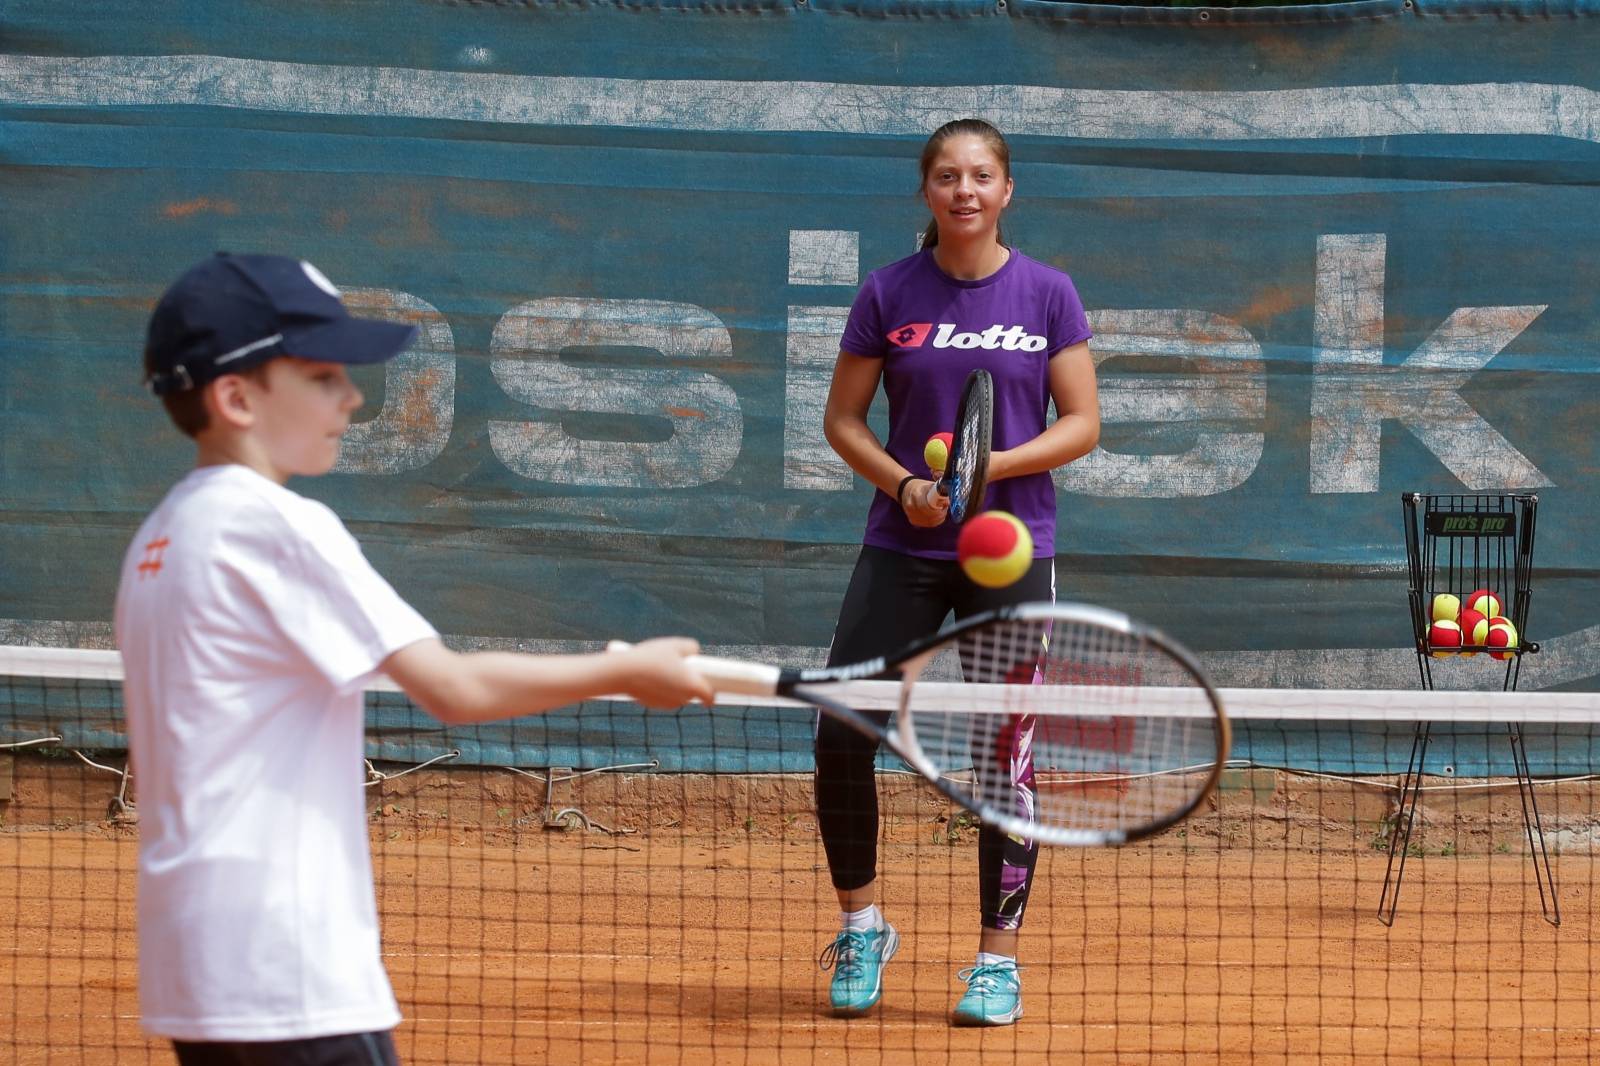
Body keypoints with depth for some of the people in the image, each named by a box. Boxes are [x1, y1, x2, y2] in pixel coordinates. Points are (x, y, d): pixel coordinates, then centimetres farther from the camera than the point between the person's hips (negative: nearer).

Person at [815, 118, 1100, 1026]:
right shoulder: (889, 293, 2)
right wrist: (902, 483, -11)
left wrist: (991, 466, -16)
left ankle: (999, 959, 10)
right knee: (842, 736, -7)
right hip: (903, 547, 1)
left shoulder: (1048, 294, 0)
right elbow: (844, 419, 6)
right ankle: (862, 925, 13)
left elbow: (1081, 424, -1)